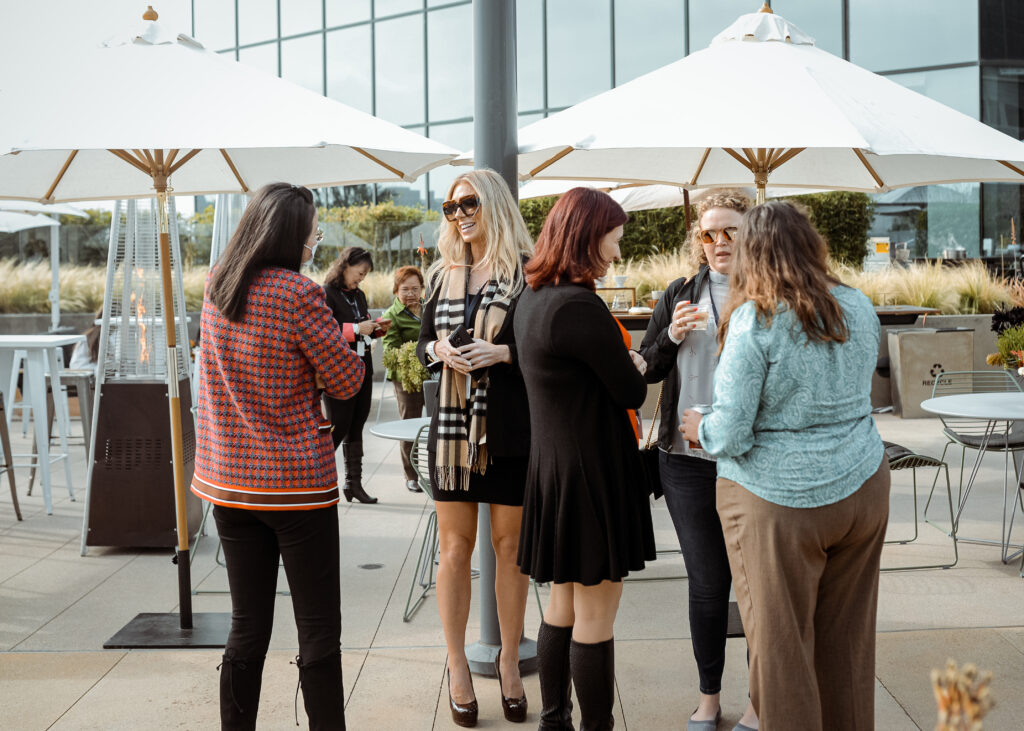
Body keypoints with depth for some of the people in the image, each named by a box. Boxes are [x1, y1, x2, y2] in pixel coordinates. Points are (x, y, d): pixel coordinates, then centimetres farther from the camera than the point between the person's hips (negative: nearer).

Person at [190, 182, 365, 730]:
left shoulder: (215, 286, 4)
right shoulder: (298, 295, -16)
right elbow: (348, 382, -8)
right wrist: (332, 335, 8)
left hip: (228, 480, 7)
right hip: (296, 482, -6)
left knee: (248, 629, 14)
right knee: (318, 632, 2)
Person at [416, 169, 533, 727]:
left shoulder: (528, 272, -4)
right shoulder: (443, 275, 10)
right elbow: (423, 344, 16)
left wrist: (503, 351, -18)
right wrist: (439, 350, -6)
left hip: (511, 429, -3)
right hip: (452, 426, 3)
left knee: (510, 545, 6)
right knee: (455, 544, 5)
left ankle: (509, 662, 19)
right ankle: (457, 666, 15)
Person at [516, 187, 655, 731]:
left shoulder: (531, 302, 8)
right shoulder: (580, 307, -22)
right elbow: (632, 392, -14)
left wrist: (624, 365, 4)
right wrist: (638, 369, 5)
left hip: (548, 465, 10)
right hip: (593, 474, -10)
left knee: (562, 605, 18)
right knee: (595, 617, 1)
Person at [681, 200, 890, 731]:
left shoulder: (755, 321, -16)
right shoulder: (859, 309, 2)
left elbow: (732, 433, -18)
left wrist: (698, 428, 2)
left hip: (778, 503, -5)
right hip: (863, 489, 5)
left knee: (781, 645, 7)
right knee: (846, 639, 17)